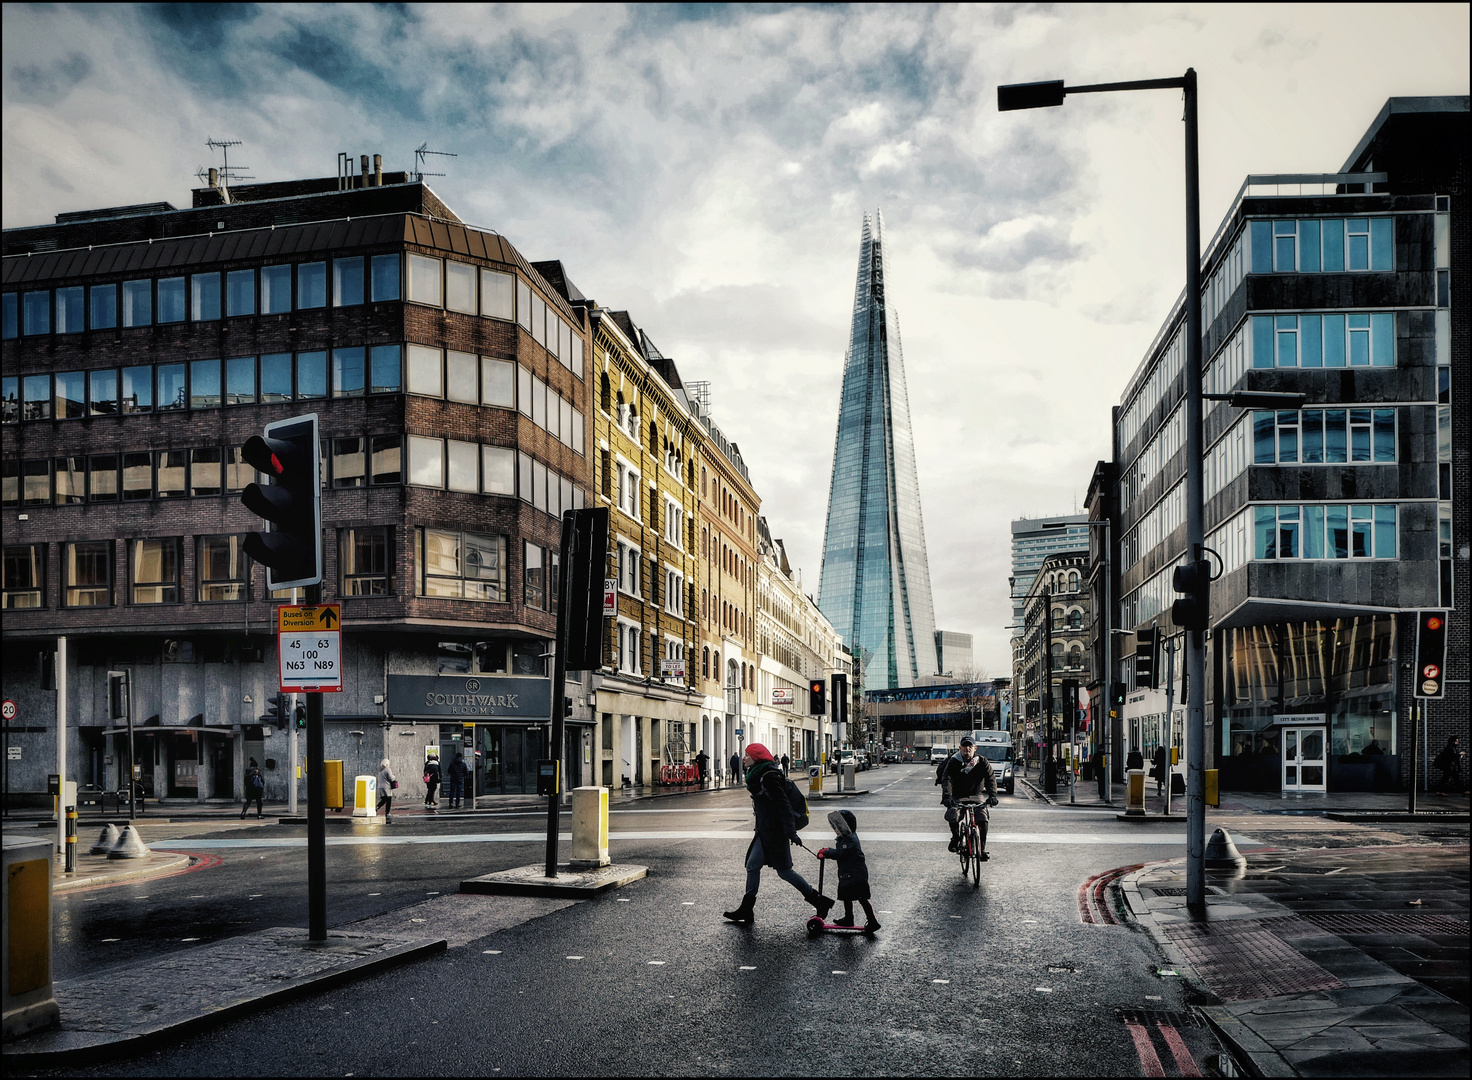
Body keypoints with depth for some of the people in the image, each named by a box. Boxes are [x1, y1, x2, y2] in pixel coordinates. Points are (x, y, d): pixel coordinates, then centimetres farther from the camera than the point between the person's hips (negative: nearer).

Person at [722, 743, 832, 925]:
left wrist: (791, 832, -27)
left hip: (774, 833, -10)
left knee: (784, 871, -2)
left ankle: (819, 900, 8)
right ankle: (746, 910, 13)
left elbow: (783, 805, -22)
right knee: (752, 866, 8)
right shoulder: (758, 775, 12)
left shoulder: (769, 776, -17)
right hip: (765, 832, 10)